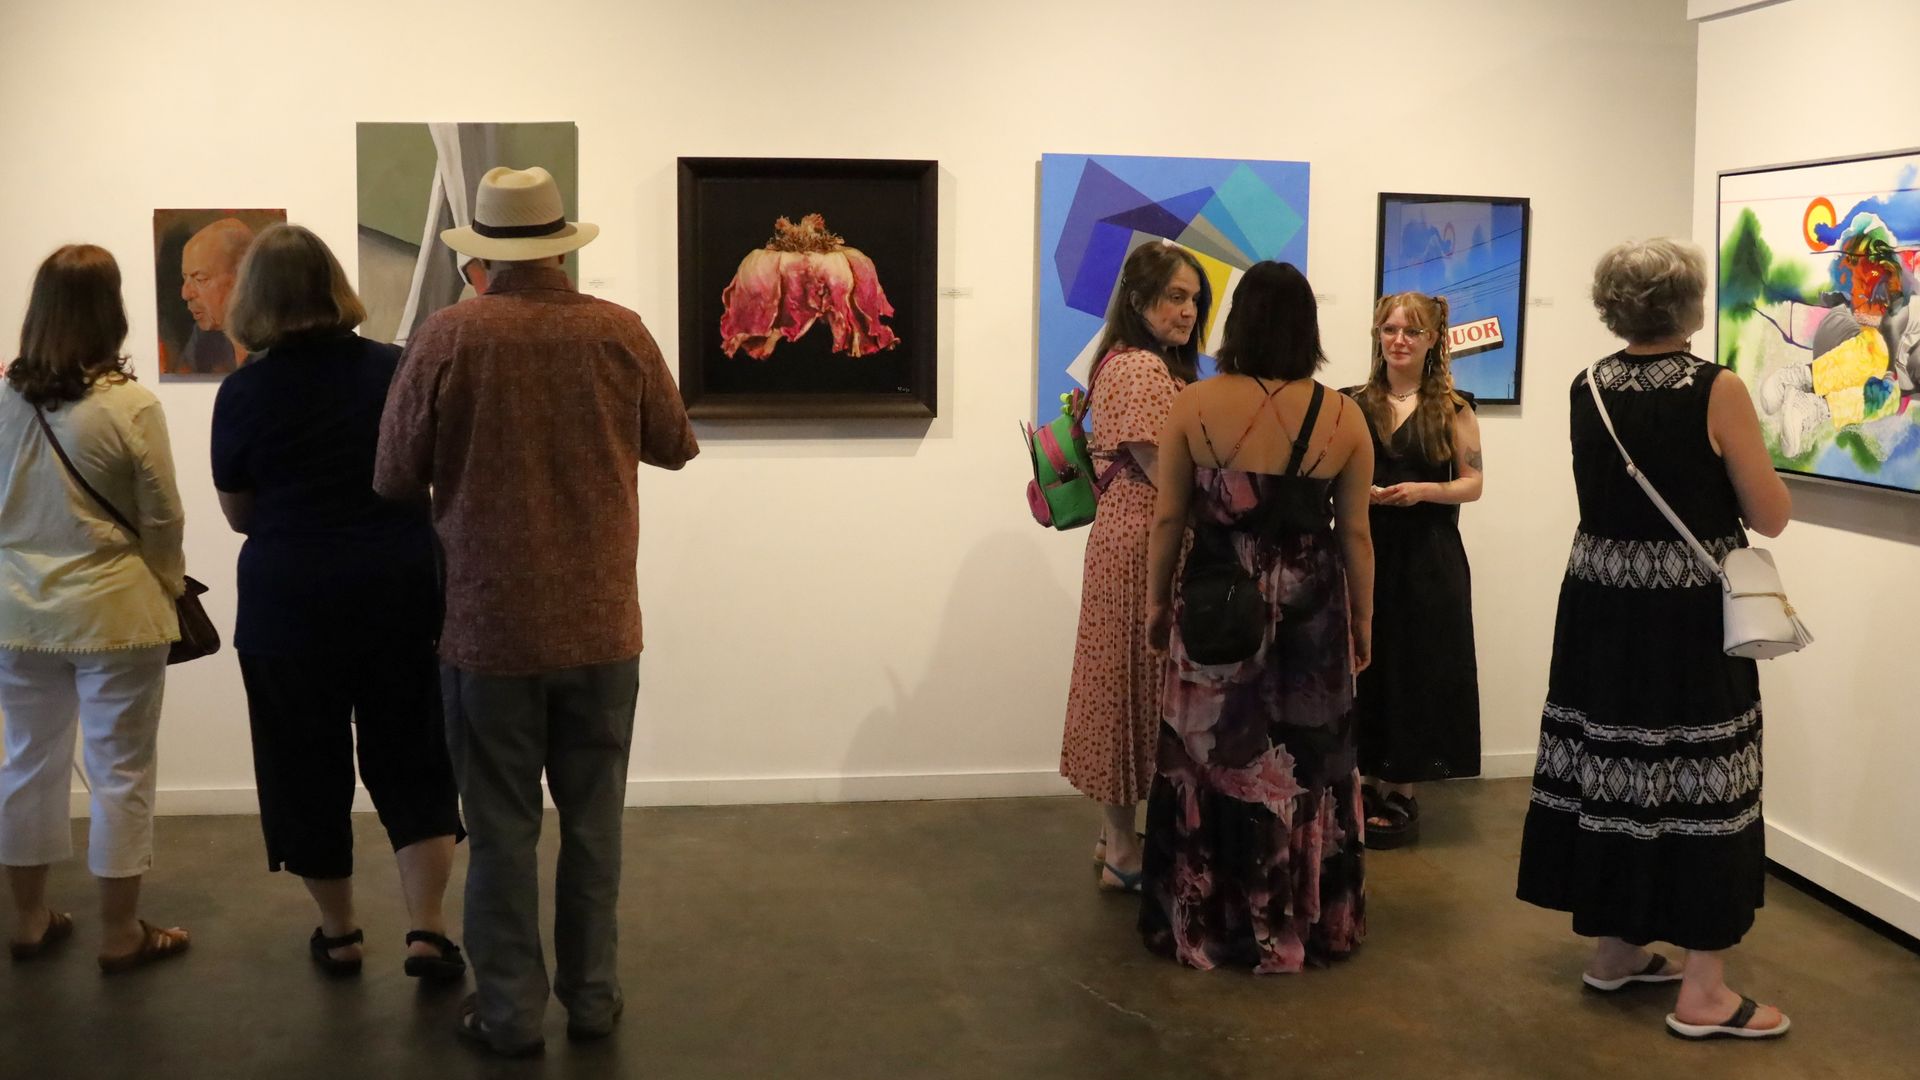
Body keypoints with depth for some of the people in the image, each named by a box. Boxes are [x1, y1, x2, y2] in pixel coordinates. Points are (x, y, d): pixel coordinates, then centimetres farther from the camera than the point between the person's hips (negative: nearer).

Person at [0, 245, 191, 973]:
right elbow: (161, 520, -8)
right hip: (114, 611, -4)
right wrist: (169, 589, 8)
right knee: (120, 772, 6)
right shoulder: (130, 405, -15)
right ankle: (120, 934, 15)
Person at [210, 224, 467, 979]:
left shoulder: (243, 392, -6)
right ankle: (427, 930, 4)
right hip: (401, 591, 1)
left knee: (309, 771, 13)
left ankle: (338, 934, 24)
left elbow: (239, 514, 4)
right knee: (414, 762, 11)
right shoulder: (395, 370, -3)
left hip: (291, 601, -1)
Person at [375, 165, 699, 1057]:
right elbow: (675, 446, 8)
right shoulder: (620, 332, -6)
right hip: (602, 624, 2)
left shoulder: (446, 337, -11)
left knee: (502, 826, 10)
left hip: (490, 627, -1)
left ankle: (510, 1010, 17)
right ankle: (592, 997, 22)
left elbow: (394, 479, -4)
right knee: (594, 819, 14)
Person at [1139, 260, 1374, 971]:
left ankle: (1206, 925, 21)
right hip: (1311, 614, 1)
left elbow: (1168, 519, -3)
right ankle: (1304, 925, 24)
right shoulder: (1342, 416, -7)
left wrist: (1157, 600, 10)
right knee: (1304, 767, 12)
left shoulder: (1193, 406, -8)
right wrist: (1363, 619, 10)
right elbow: (1355, 534, -2)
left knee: (1211, 763, 11)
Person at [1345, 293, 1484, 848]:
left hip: (1427, 557, -2)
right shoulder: (1354, 403, 7)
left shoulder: (1452, 407, 0)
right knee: (1366, 664, 3)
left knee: (1416, 667, 1)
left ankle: (1402, 790, 11)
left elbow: (1473, 483, 0)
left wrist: (1423, 490, -16)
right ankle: (1370, 780, 17)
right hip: (1363, 550, 2)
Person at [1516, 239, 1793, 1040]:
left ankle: (1614, 949, 26)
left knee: (1611, 767, 13)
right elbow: (1771, 517, -8)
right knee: (1699, 779, 1)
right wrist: (1746, 462, 10)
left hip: (1601, 603, 6)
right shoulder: (1717, 390, -14)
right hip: (1690, 614, -6)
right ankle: (1703, 994, 7)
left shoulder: (1586, 389, 3)